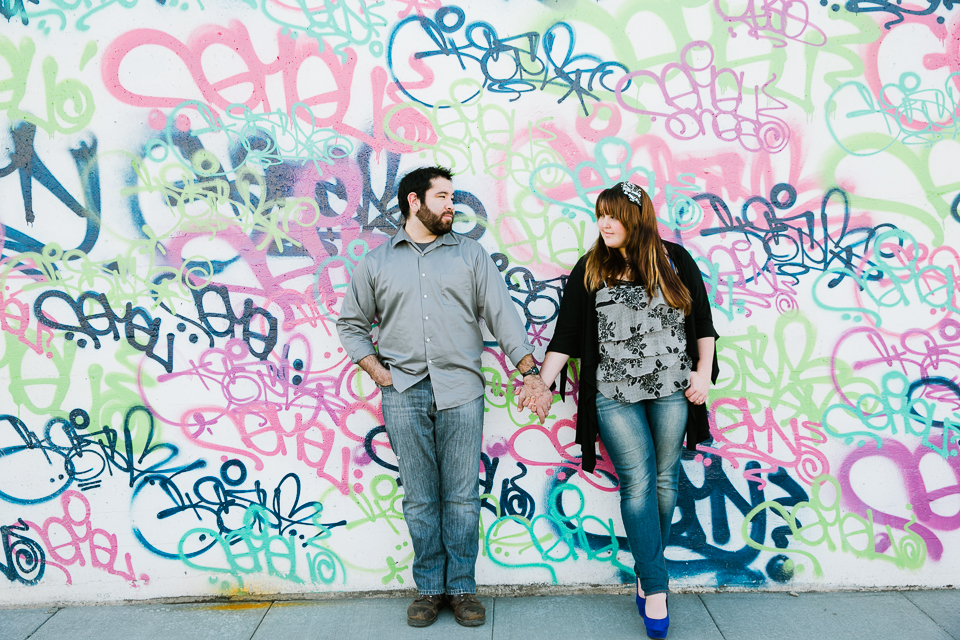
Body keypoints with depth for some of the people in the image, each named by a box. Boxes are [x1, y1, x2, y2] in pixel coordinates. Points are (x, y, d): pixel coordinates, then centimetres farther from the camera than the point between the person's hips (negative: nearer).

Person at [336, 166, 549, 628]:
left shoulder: (471, 254, 10)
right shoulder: (376, 262, 10)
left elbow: (502, 313, 4)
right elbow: (351, 323, 16)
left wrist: (529, 370, -3)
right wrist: (374, 368, 2)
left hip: (461, 392, 0)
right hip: (403, 395, 0)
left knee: (462, 497, 4)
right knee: (420, 499, 7)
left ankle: (462, 587, 19)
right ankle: (429, 588, 22)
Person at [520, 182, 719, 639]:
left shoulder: (676, 261, 6)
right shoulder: (588, 271, 4)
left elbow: (702, 322, 10)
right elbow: (566, 333, 2)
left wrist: (704, 371, 1)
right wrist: (543, 382, -5)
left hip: (672, 392, 2)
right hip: (614, 396, -1)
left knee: (665, 479, 7)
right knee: (637, 483, -4)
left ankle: (647, 572, 25)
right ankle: (656, 588, 4)